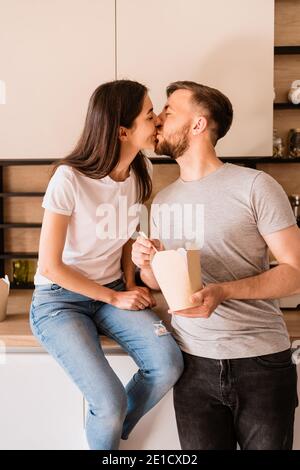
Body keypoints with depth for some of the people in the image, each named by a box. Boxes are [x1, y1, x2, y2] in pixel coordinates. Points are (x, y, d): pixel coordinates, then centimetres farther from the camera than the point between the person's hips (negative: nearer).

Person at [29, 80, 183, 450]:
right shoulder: (69, 178, -20)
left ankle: (113, 430, 10)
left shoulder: (141, 172, -1)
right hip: (59, 299, -5)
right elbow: (49, 266, -16)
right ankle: (103, 437, 16)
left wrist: (131, 284, -2)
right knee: (111, 402, -21)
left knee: (168, 364, -20)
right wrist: (115, 298, -12)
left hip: (114, 292, 5)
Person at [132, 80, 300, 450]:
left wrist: (224, 291, -25)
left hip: (261, 360, -4)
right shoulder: (162, 200, 10)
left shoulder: (254, 186, -9)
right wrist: (146, 264, -6)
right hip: (194, 363, 4)